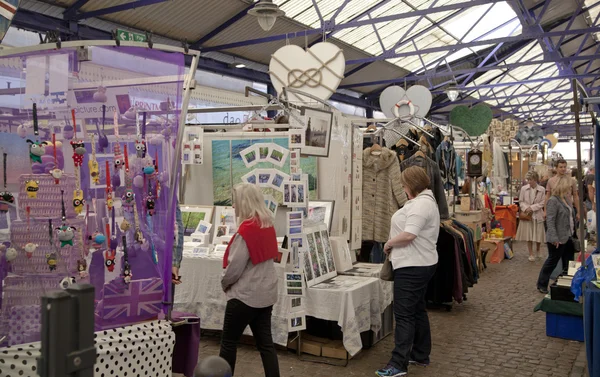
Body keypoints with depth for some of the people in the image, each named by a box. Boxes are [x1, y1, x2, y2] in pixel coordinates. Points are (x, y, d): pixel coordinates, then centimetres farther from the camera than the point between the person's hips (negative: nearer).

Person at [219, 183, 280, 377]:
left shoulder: (246, 230, -20)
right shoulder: (268, 225, 2)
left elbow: (234, 266, -18)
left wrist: (224, 284, 1)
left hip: (245, 295, -7)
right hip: (265, 293, 8)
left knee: (228, 341, 9)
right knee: (265, 342, 11)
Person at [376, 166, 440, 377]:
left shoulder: (420, 204, -19)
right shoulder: (425, 200, 17)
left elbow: (408, 235, -28)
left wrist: (389, 244, -12)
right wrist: (394, 244, 12)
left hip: (412, 266, -11)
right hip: (420, 264, 11)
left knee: (404, 314, -9)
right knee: (417, 310, 18)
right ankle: (421, 355, 28)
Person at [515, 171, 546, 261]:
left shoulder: (542, 189, -4)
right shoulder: (524, 188, -1)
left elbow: (542, 203, -5)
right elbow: (521, 201, 3)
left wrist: (532, 208, -15)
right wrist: (526, 208, -14)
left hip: (537, 215, 0)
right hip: (527, 215, 1)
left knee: (538, 235, 6)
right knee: (528, 236, 2)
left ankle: (537, 250, 34)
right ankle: (531, 254, 13)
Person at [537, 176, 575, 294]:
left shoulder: (565, 199, 9)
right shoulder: (553, 200, -18)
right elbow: (550, 221, -23)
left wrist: (573, 232, 18)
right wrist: (554, 238, -26)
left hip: (567, 237, 9)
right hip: (558, 239, -9)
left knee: (569, 262, 15)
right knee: (552, 261, 2)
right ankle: (542, 285, 15)